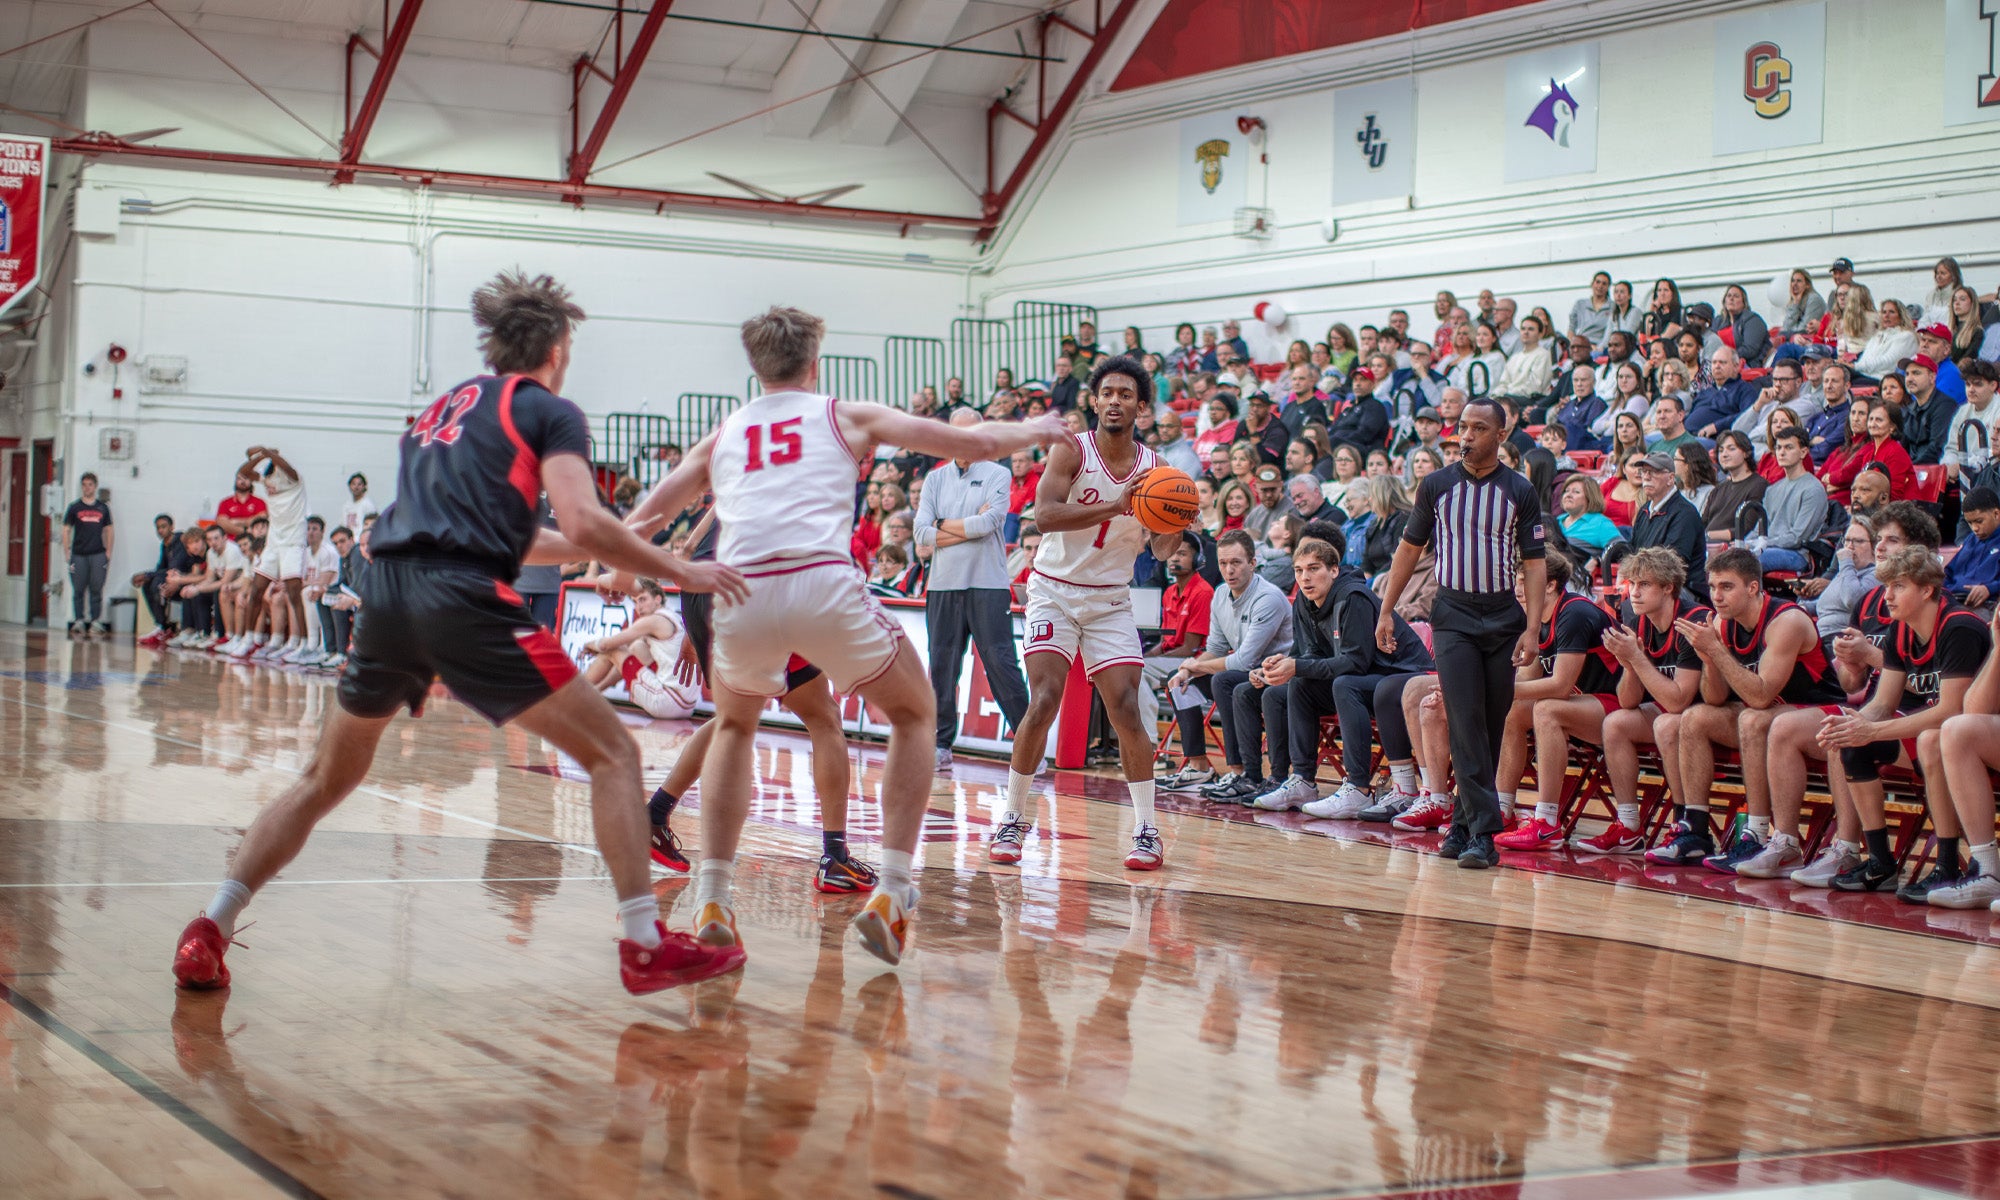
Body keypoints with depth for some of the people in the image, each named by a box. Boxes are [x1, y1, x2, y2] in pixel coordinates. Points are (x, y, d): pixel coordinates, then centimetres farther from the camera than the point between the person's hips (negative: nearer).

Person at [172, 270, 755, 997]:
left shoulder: (445, 406, 29)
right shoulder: (549, 411, 8)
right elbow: (584, 524, -7)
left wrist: (591, 550, 45)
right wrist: (679, 573, 4)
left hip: (387, 590, 6)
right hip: (463, 599, -6)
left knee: (327, 780, 22)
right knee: (612, 754, 3)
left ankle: (209, 930, 13)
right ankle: (646, 946, -6)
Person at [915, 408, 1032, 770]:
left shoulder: (998, 474, 3)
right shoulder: (935, 478, 13)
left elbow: (989, 522, -13)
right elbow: (922, 534, 1)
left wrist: (945, 526, -3)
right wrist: (970, 527, -6)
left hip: (987, 584, -3)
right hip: (943, 586, 3)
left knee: (1001, 663, -7)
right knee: (942, 667, 4)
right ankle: (942, 745, 13)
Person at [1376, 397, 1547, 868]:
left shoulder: (1520, 492, 3)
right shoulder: (1436, 485, 5)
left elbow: (1534, 564, 1)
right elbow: (1410, 548, 13)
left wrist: (1531, 629, -9)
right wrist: (1386, 611, 9)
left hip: (1504, 619, 1)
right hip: (1453, 615, -1)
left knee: (1491, 728, 4)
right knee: (1466, 721, -13)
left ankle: (1463, 823, 15)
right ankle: (1482, 832, -15)